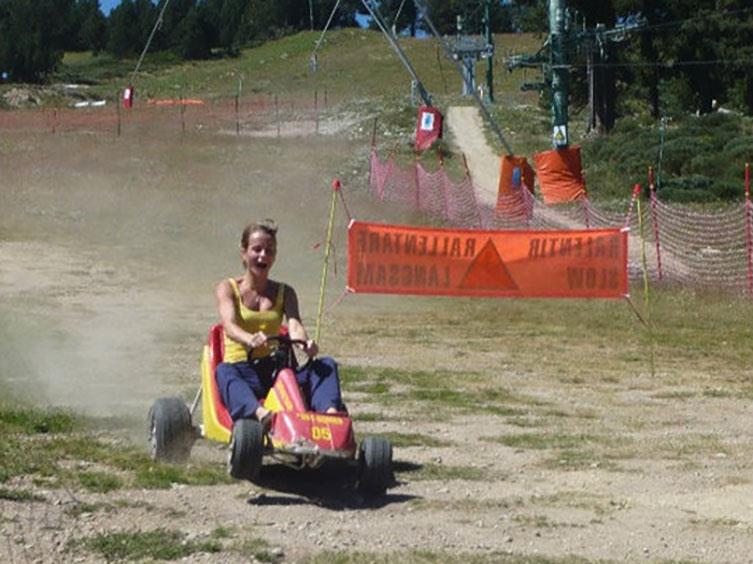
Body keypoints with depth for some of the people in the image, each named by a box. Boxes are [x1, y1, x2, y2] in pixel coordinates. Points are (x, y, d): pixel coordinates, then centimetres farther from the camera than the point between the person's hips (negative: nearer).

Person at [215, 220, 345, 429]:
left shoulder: (284, 292, 14)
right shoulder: (228, 288, 5)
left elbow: (294, 325, -5)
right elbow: (229, 325, -15)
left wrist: (304, 342, -31)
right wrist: (250, 339, -39)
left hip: (275, 367, 3)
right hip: (242, 369, -3)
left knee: (326, 365, -22)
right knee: (224, 371, -38)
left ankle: (330, 411, -52)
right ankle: (261, 414, -65)